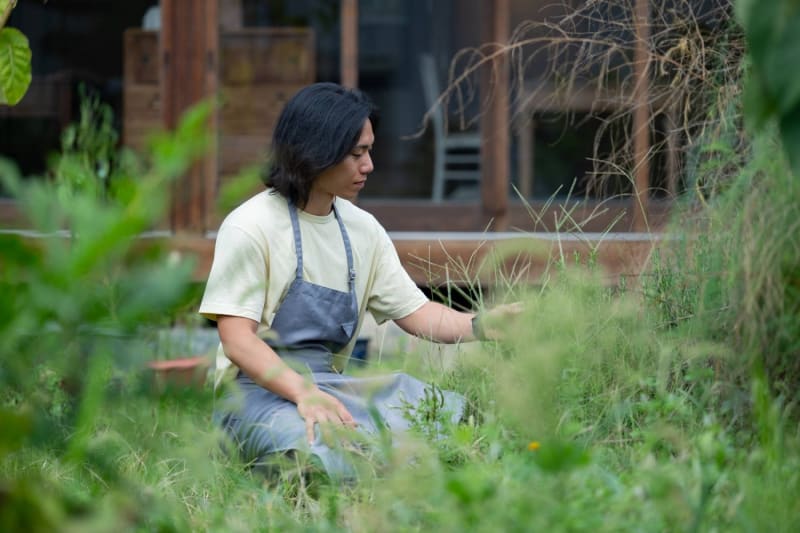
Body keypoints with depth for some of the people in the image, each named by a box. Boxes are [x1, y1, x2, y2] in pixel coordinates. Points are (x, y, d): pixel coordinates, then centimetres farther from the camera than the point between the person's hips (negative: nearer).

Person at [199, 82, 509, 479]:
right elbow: (237, 340, -15)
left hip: (328, 386, 7)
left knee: (453, 413, -14)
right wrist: (303, 393, -31)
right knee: (325, 454, -39)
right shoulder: (249, 227, -9)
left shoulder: (363, 229, 12)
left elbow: (415, 313, 10)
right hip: (259, 390, -7)